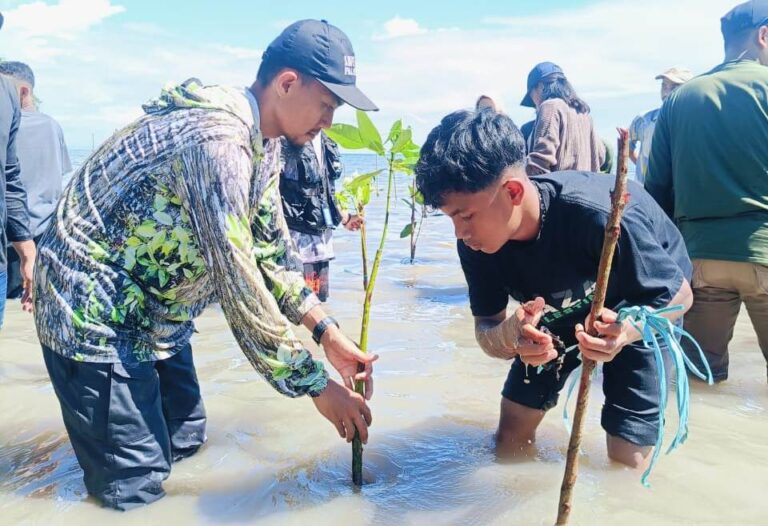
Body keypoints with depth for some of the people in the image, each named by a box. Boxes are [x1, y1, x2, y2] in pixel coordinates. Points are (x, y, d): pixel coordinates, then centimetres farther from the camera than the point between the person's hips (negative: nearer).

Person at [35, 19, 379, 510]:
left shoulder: (264, 142, 2)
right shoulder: (217, 140, -29)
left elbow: (272, 249, 5)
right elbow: (238, 282, -31)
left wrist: (329, 332, -3)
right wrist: (318, 385, -22)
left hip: (151, 306, 10)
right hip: (94, 308, -9)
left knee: (184, 440, 19)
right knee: (136, 485, -2)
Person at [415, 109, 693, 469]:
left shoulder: (596, 215, -41)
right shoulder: (475, 242, -25)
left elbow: (679, 294, -26)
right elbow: (485, 329, -18)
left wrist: (626, 331, -47)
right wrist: (511, 336, -43)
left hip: (643, 301, -4)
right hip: (567, 304, 4)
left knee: (627, 456, -10)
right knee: (513, 425, 0)